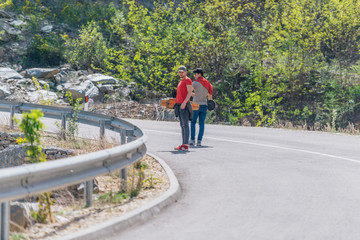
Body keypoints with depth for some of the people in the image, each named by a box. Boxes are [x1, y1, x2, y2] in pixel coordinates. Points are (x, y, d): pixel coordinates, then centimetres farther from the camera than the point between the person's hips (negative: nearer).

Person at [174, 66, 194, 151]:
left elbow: (190, 92, -13)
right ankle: (183, 145, 6)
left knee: (185, 125, -13)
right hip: (180, 105, 10)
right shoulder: (181, 81, 22)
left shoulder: (187, 80, -5)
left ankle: (186, 145, -17)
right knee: (182, 125, 6)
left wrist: (184, 102, -24)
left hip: (184, 105, -10)